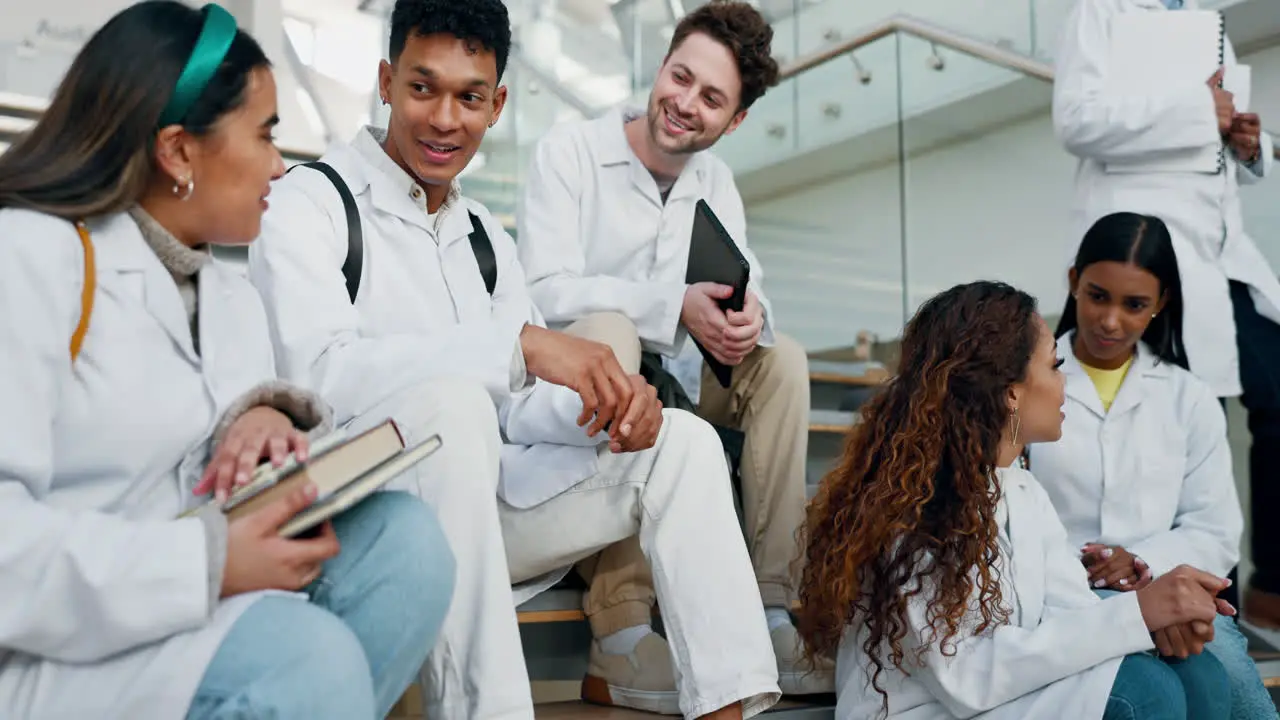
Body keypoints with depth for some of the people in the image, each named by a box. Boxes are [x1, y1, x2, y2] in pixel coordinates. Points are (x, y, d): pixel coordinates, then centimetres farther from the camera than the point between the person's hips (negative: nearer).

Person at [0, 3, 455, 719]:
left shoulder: (235, 297, 15)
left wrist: (269, 420, -11)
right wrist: (206, 566, -28)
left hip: (170, 621, 8)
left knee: (404, 535, -14)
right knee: (307, 658, -31)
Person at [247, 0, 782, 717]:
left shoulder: (487, 239, 16)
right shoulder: (310, 203, -7)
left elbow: (525, 404, 11)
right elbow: (318, 373, -25)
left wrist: (606, 401, -12)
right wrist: (520, 343, -31)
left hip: (469, 511, 7)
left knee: (680, 440, -4)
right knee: (448, 403, -36)